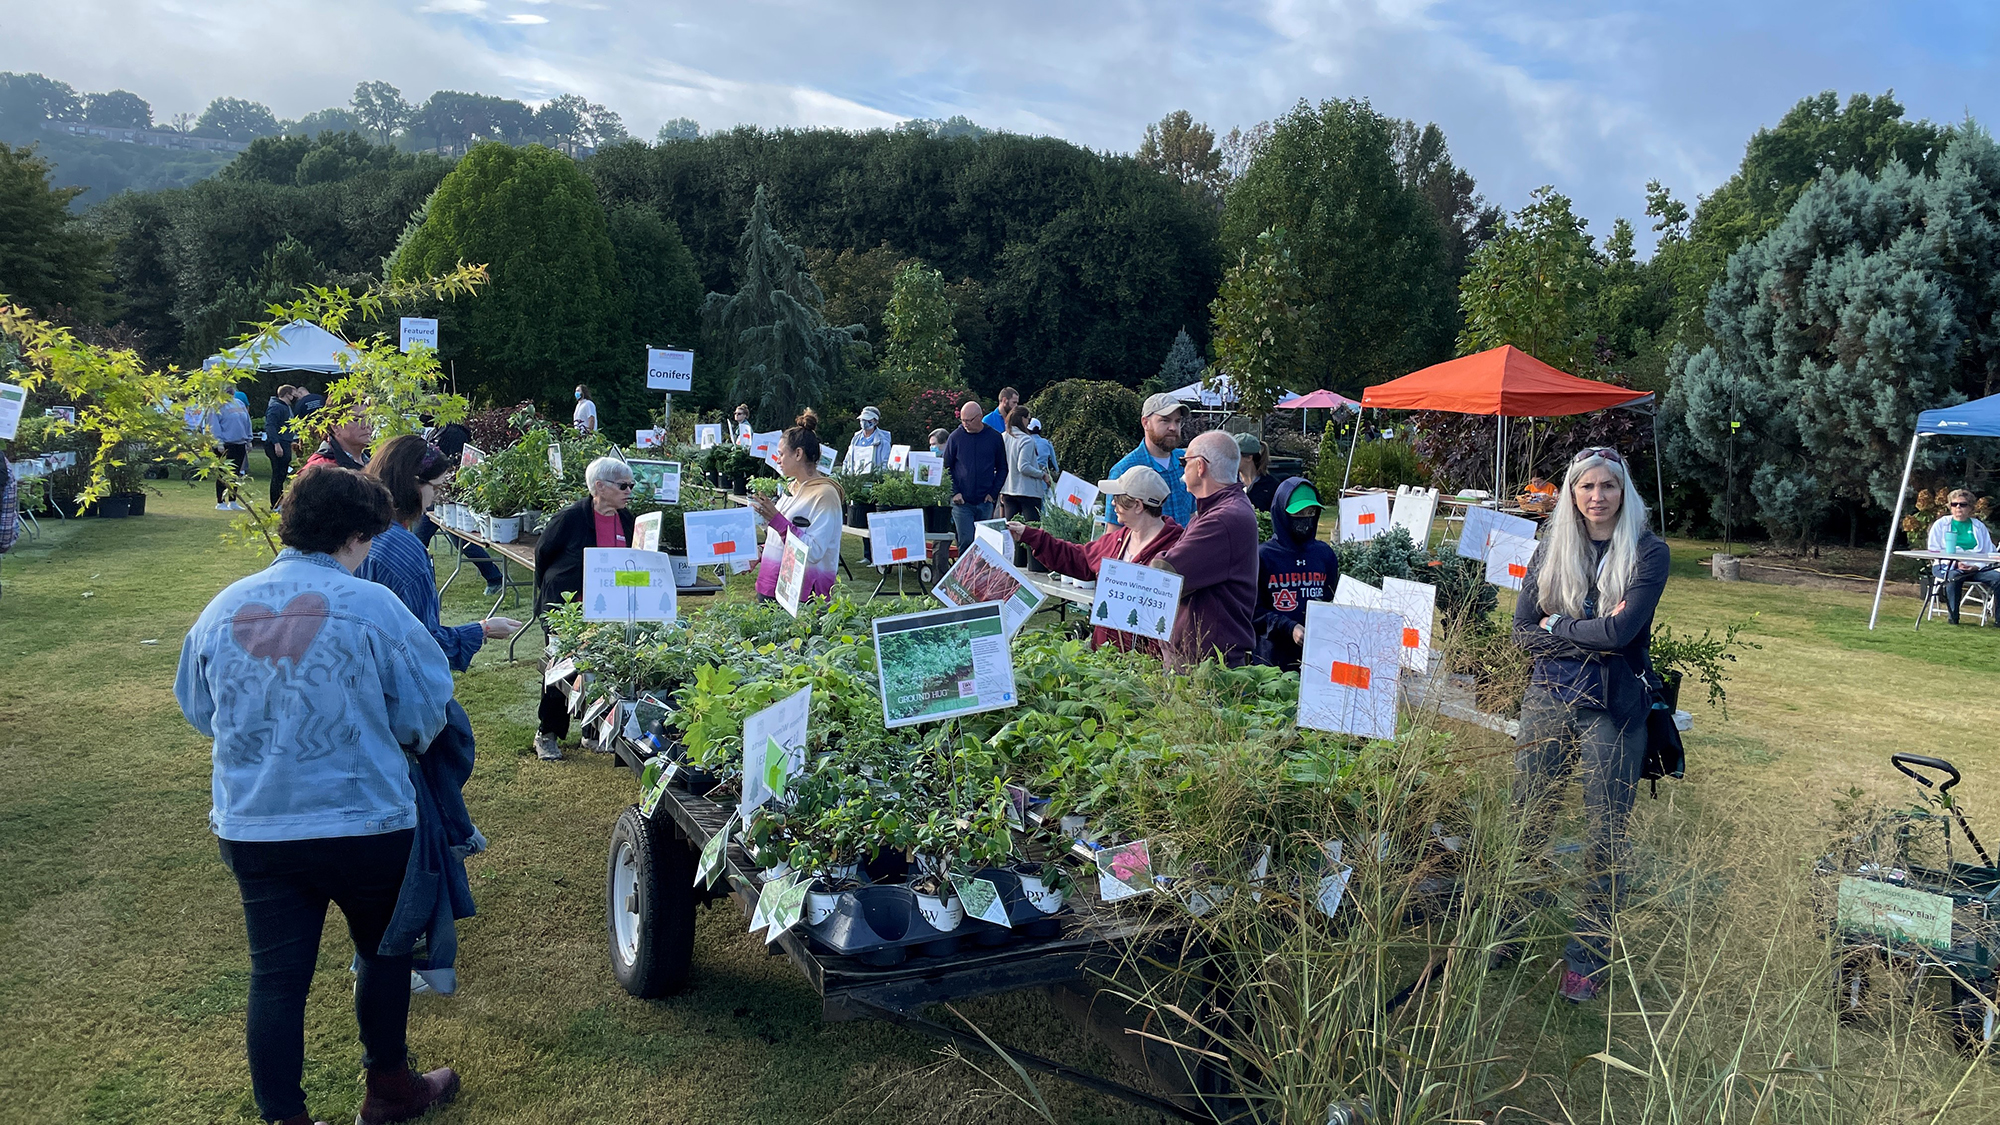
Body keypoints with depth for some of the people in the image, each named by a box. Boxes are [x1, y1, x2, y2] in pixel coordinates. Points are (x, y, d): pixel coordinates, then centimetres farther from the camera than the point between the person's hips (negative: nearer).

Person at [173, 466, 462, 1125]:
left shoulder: (222, 609, -2)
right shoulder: (371, 606, -16)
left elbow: (197, 709, 12)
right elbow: (425, 712, -9)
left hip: (251, 829, 4)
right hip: (364, 822, -3)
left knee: (276, 976, 12)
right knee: (385, 951, 18)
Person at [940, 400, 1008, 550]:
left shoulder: (995, 437, 2)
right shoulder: (955, 437, -1)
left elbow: (1002, 468, 9)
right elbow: (945, 468, 4)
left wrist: (993, 493, -1)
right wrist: (954, 493, -7)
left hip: (985, 503, 2)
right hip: (962, 502, -2)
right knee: (966, 542, -8)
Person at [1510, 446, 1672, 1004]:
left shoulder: (1648, 552, -3)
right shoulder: (1551, 549, 8)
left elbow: (1622, 631, -15)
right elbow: (1523, 630, 1)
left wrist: (1558, 625, -4)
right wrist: (1593, 636, -10)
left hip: (1613, 707, -3)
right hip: (1548, 700, 3)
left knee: (1605, 834, 4)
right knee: (1526, 822, 7)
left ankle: (1589, 956, 16)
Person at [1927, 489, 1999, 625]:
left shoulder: (1979, 526, 19)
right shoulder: (1941, 524, 13)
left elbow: (1989, 552, 11)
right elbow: (1933, 550, 4)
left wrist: (1977, 566, -10)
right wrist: (1955, 563, -11)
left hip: (1976, 567, 3)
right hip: (1948, 566, -2)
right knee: (1954, 576, -38)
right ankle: (1953, 617, -27)